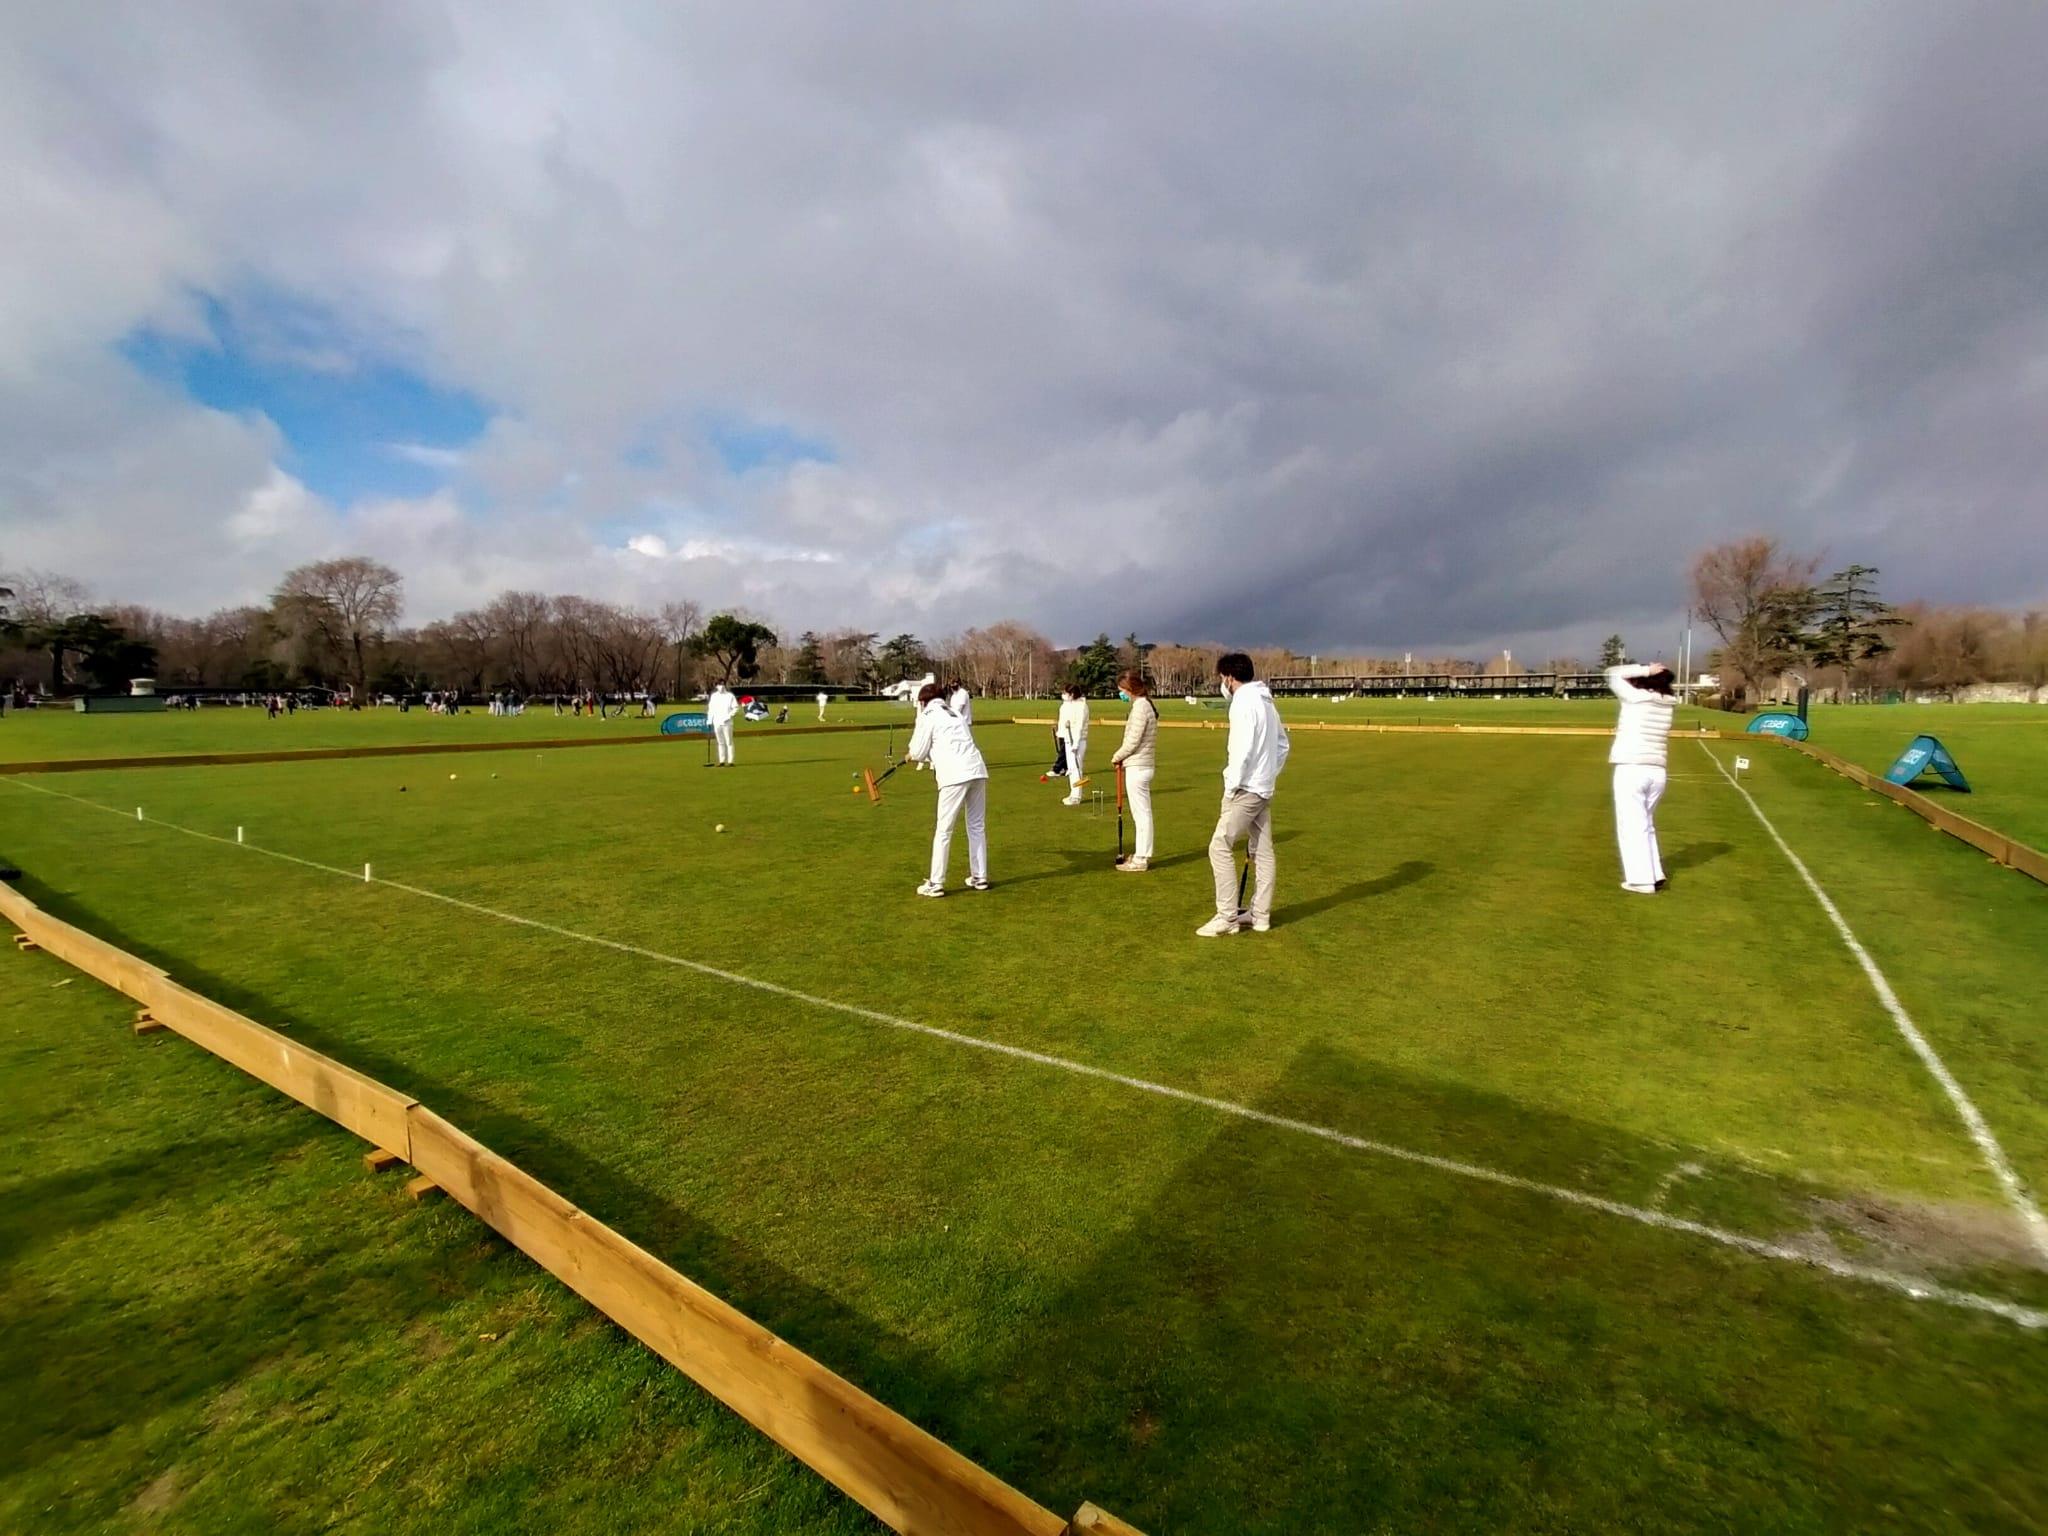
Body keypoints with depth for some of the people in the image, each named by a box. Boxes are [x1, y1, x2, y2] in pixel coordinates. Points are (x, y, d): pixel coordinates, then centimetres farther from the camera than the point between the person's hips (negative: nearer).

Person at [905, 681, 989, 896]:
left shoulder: (927, 717, 6)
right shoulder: (955, 715, 27)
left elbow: (918, 752, 6)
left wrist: (910, 755, 26)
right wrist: (936, 764, 26)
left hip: (956, 775, -7)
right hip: (977, 770, 7)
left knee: (944, 830, 0)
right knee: (977, 827, 14)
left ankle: (936, 884, 4)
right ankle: (980, 877, 21)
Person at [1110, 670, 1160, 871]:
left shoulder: (1140, 707, -16)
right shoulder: (1146, 705, 14)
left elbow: (1133, 740, -18)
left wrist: (1117, 757, -4)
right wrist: (1123, 757, 8)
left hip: (1137, 767, -10)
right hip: (1142, 765, 10)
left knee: (1141, 813, -4)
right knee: (1142, 813, 16)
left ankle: (1140, 860, 2)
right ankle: (1142, 854, 25)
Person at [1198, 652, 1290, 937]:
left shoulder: (1243, 703, -15)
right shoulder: (1266, 701, 14)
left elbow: (1242, 749, -22)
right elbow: (1282, 745, 19)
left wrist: (1231, 786, -15)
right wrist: (1269, 776, 19)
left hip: (1246, 789, -10)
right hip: (1264, 789, 10)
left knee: (1220, 847, -6)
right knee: (1262, 852, 11)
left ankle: (1227, 917, -3)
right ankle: (1260, 915, 19)